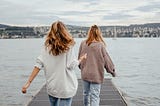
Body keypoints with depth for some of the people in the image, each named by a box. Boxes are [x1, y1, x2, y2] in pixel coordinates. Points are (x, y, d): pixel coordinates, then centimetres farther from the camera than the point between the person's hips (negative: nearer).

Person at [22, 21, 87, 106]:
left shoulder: (46, 46, -1)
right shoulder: (68, 46, -9)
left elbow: (38, 65, -7)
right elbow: (72, 65, -9)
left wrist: (28, 82, -6)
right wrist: (81, 59, 9)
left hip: (51, 86, 4)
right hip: (66, 87, -4)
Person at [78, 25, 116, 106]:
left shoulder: (83, 43, -4)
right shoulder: (100, 45, -15)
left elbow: (79, 58, 7)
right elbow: (106, 59, -7)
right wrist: (112, 70, 9)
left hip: (85, 74, 5)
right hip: (96, 75, -4)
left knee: (86, 93, 22)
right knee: (95, 96, 1)